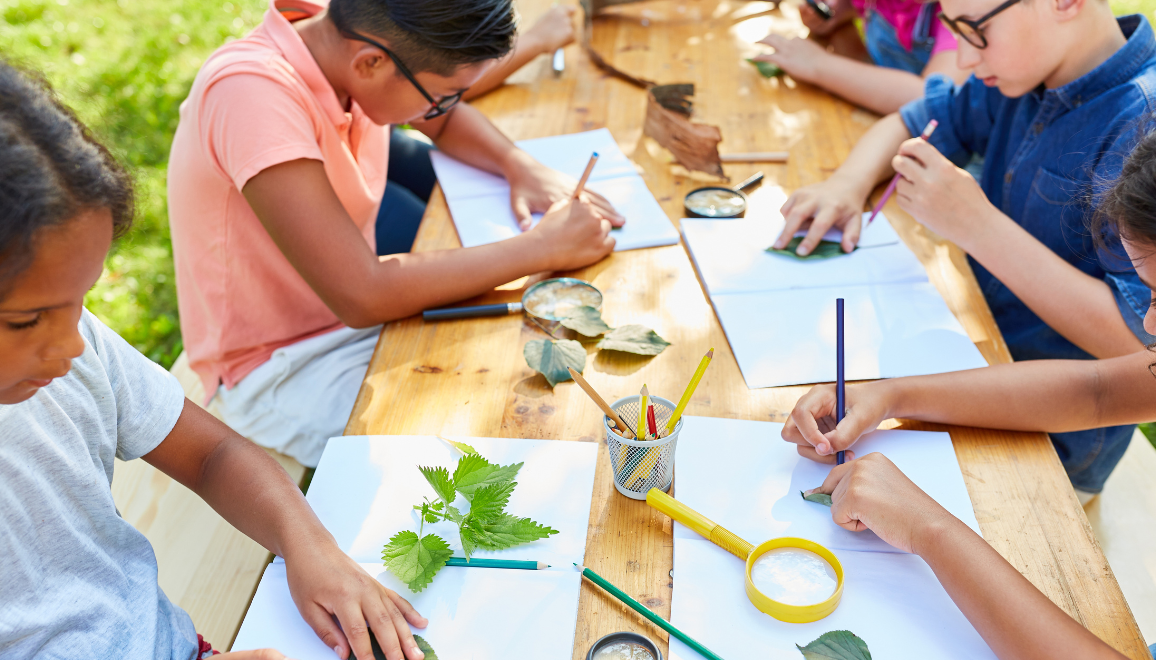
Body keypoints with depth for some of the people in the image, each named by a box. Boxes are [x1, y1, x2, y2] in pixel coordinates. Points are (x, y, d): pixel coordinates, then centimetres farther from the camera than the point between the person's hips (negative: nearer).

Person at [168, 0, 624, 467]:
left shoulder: (351, 46, -8)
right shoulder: (250, 92, -31)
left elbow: (446, 122, 14)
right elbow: (362, 297, -36)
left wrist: (522, 166, -7)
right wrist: (544, 248, -28)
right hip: (281, 372, -7)